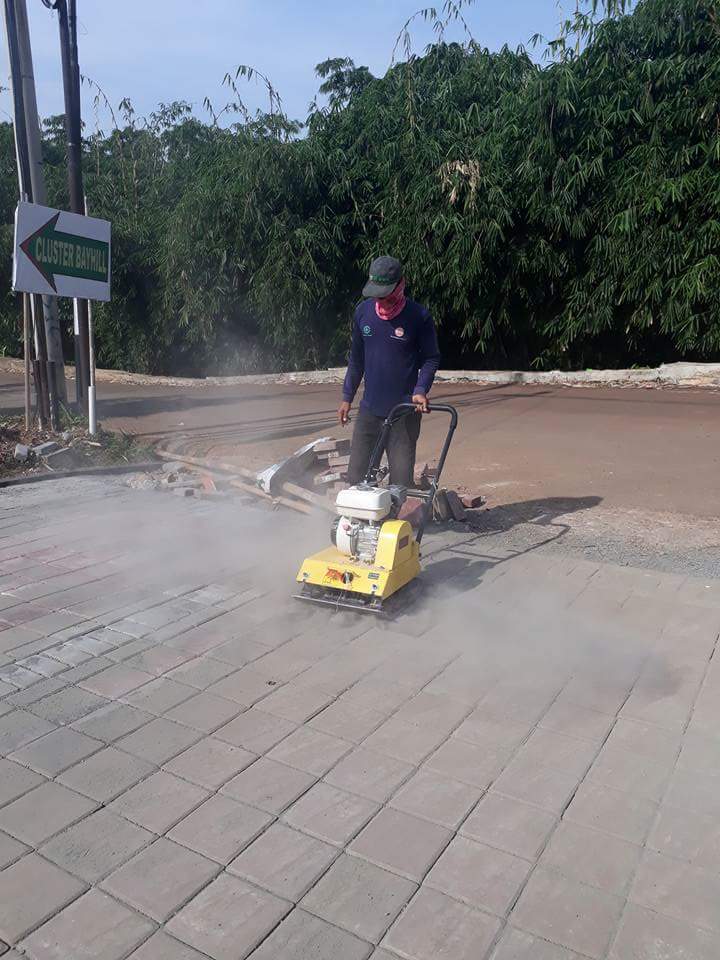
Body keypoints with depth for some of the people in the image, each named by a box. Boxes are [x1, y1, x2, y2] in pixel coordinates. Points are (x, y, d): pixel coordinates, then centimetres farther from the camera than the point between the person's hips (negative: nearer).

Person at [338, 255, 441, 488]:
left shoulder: (418, 317, -10)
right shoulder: (363, 311, 3)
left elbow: (431, 358, -1)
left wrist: (421, 390, -18)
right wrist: (347, 398, 13)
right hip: (369, 410, 4)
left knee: (402, 482, -1)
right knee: (356, 477, 7)